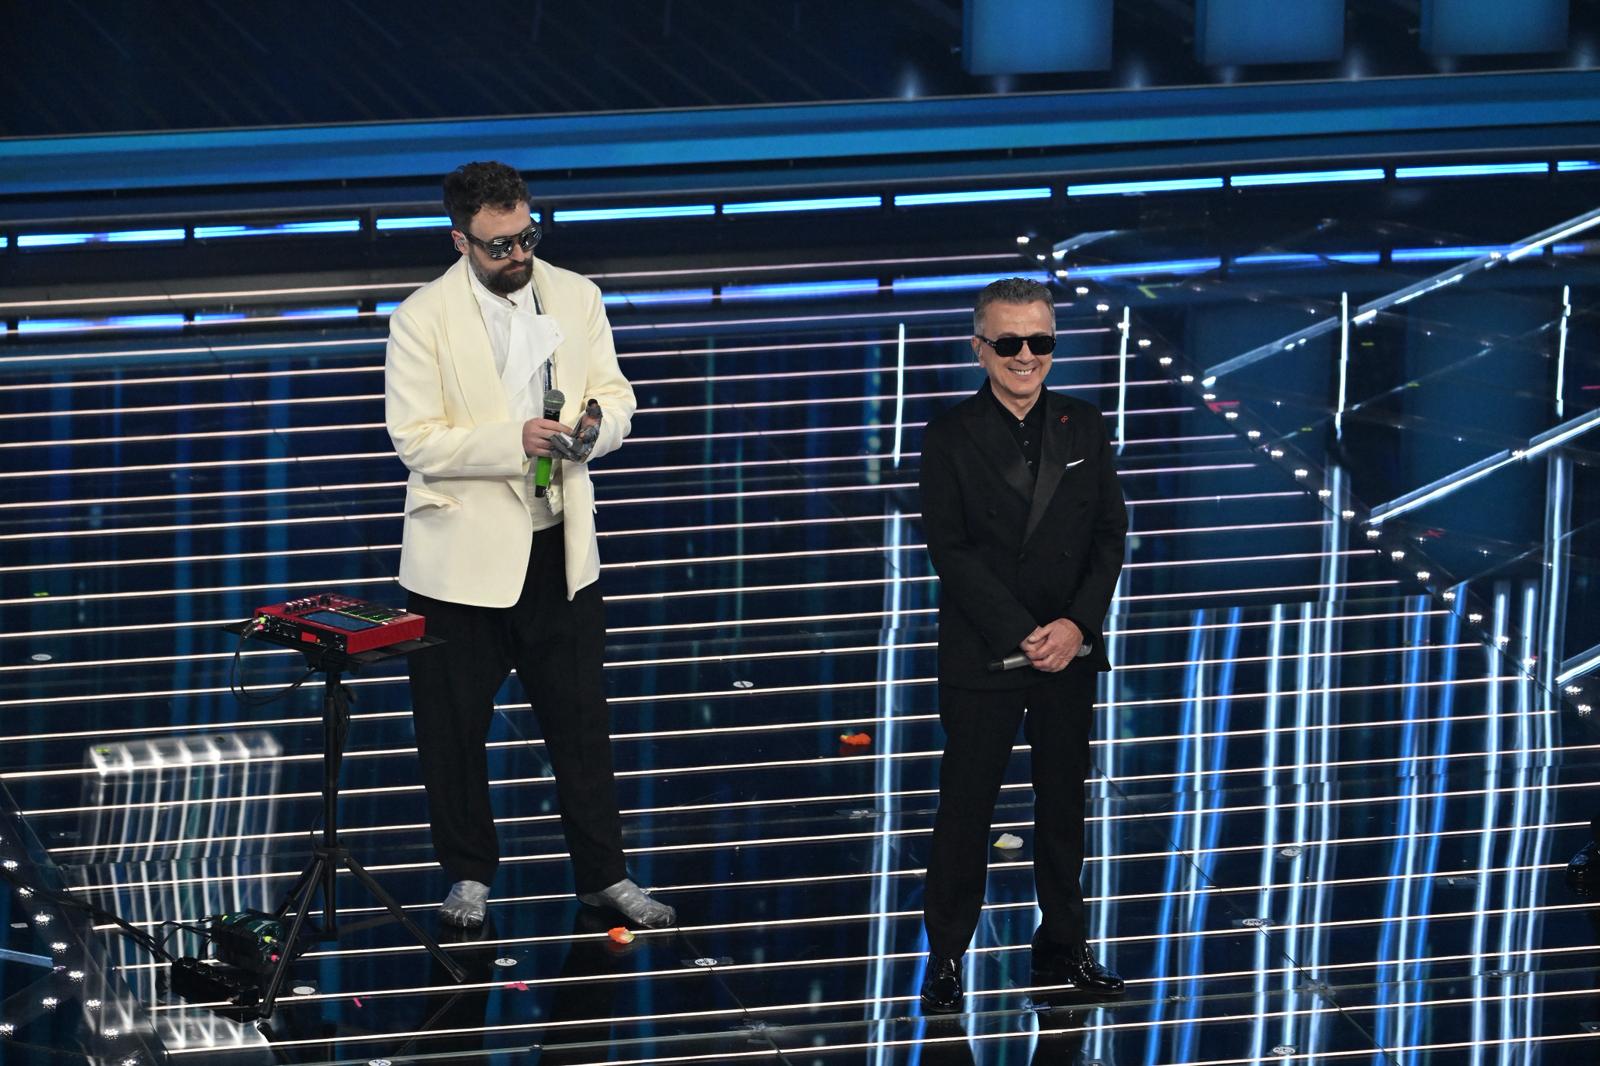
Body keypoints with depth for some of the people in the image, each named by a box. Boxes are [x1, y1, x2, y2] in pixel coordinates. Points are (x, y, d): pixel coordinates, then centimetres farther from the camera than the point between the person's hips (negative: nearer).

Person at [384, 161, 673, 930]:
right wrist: (513, 442, -27)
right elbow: (416, 440, -15)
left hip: (558, 548, 3)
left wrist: (596, 424, -18)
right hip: (464, 554, -3)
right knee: (454, 726, 8)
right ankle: (470, 874, 24)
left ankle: (605, 874, 20)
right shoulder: (423, 320, -11)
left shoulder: (576, 298, 1)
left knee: (579, 717, 10)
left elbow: (616, 398, 6)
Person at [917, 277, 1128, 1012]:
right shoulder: (951, 437, -5)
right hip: (981, 659, -3)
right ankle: (945, 957, 10)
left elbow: (1110, 535, 4)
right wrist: (1020, 637, -15)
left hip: (1070, 651, 3)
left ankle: (1062, 948, 21)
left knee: (1064, 804, 10)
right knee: (965, 807, 1)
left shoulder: (1083, 428, 5)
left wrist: (1077, 626, -10)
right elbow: (950, 550, -9)